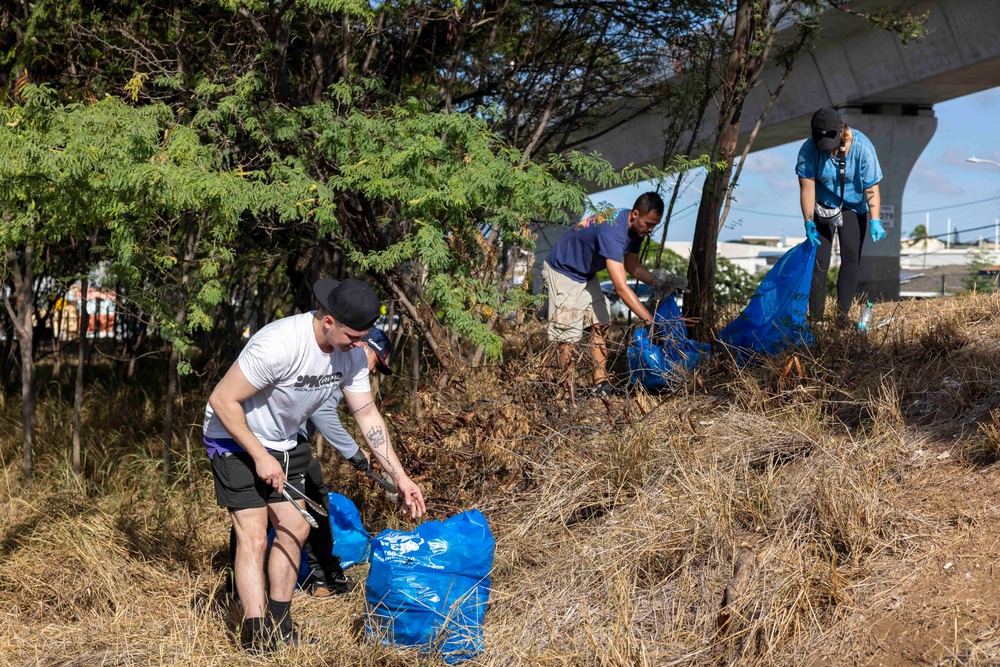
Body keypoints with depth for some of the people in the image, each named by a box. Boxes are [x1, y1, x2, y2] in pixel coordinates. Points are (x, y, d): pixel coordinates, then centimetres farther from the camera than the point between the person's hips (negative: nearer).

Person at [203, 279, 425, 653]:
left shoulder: (352, 354, -12)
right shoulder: (280, 345, -35)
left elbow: (368, 416, -2)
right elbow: (222, 400, -29)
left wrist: (400, 477, -5)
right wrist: (260, 457, -25)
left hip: (283, 442, 7)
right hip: (235, 439, -7)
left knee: (294, 529, 8)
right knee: (253, 537, -11)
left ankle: (280, 628, 21)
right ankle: (257, 641, -7)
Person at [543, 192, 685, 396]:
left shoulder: (635, 227, -8)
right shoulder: (613, 232, -38)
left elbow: (631, 265, 8)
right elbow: (621, 288, -42)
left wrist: (658, 282, -11)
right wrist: (651, 322, -42)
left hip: (586, 274, 9)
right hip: (563, 272, -9)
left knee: (599, 325, 2)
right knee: (568, 335, -10)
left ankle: (601, 384, 3)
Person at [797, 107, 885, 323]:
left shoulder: (862, 147, -25)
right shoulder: (809, 149, -25)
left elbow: (872, 188, -22)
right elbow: (807, 188, -23)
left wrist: (875, 221, -31)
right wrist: (809, 223, -28)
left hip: (853, 208, 1)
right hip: (822, 207, 0)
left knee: (851, 258, -3)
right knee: (819, 260, -6)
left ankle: (842, 315, 4)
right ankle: (815, 317, -4)